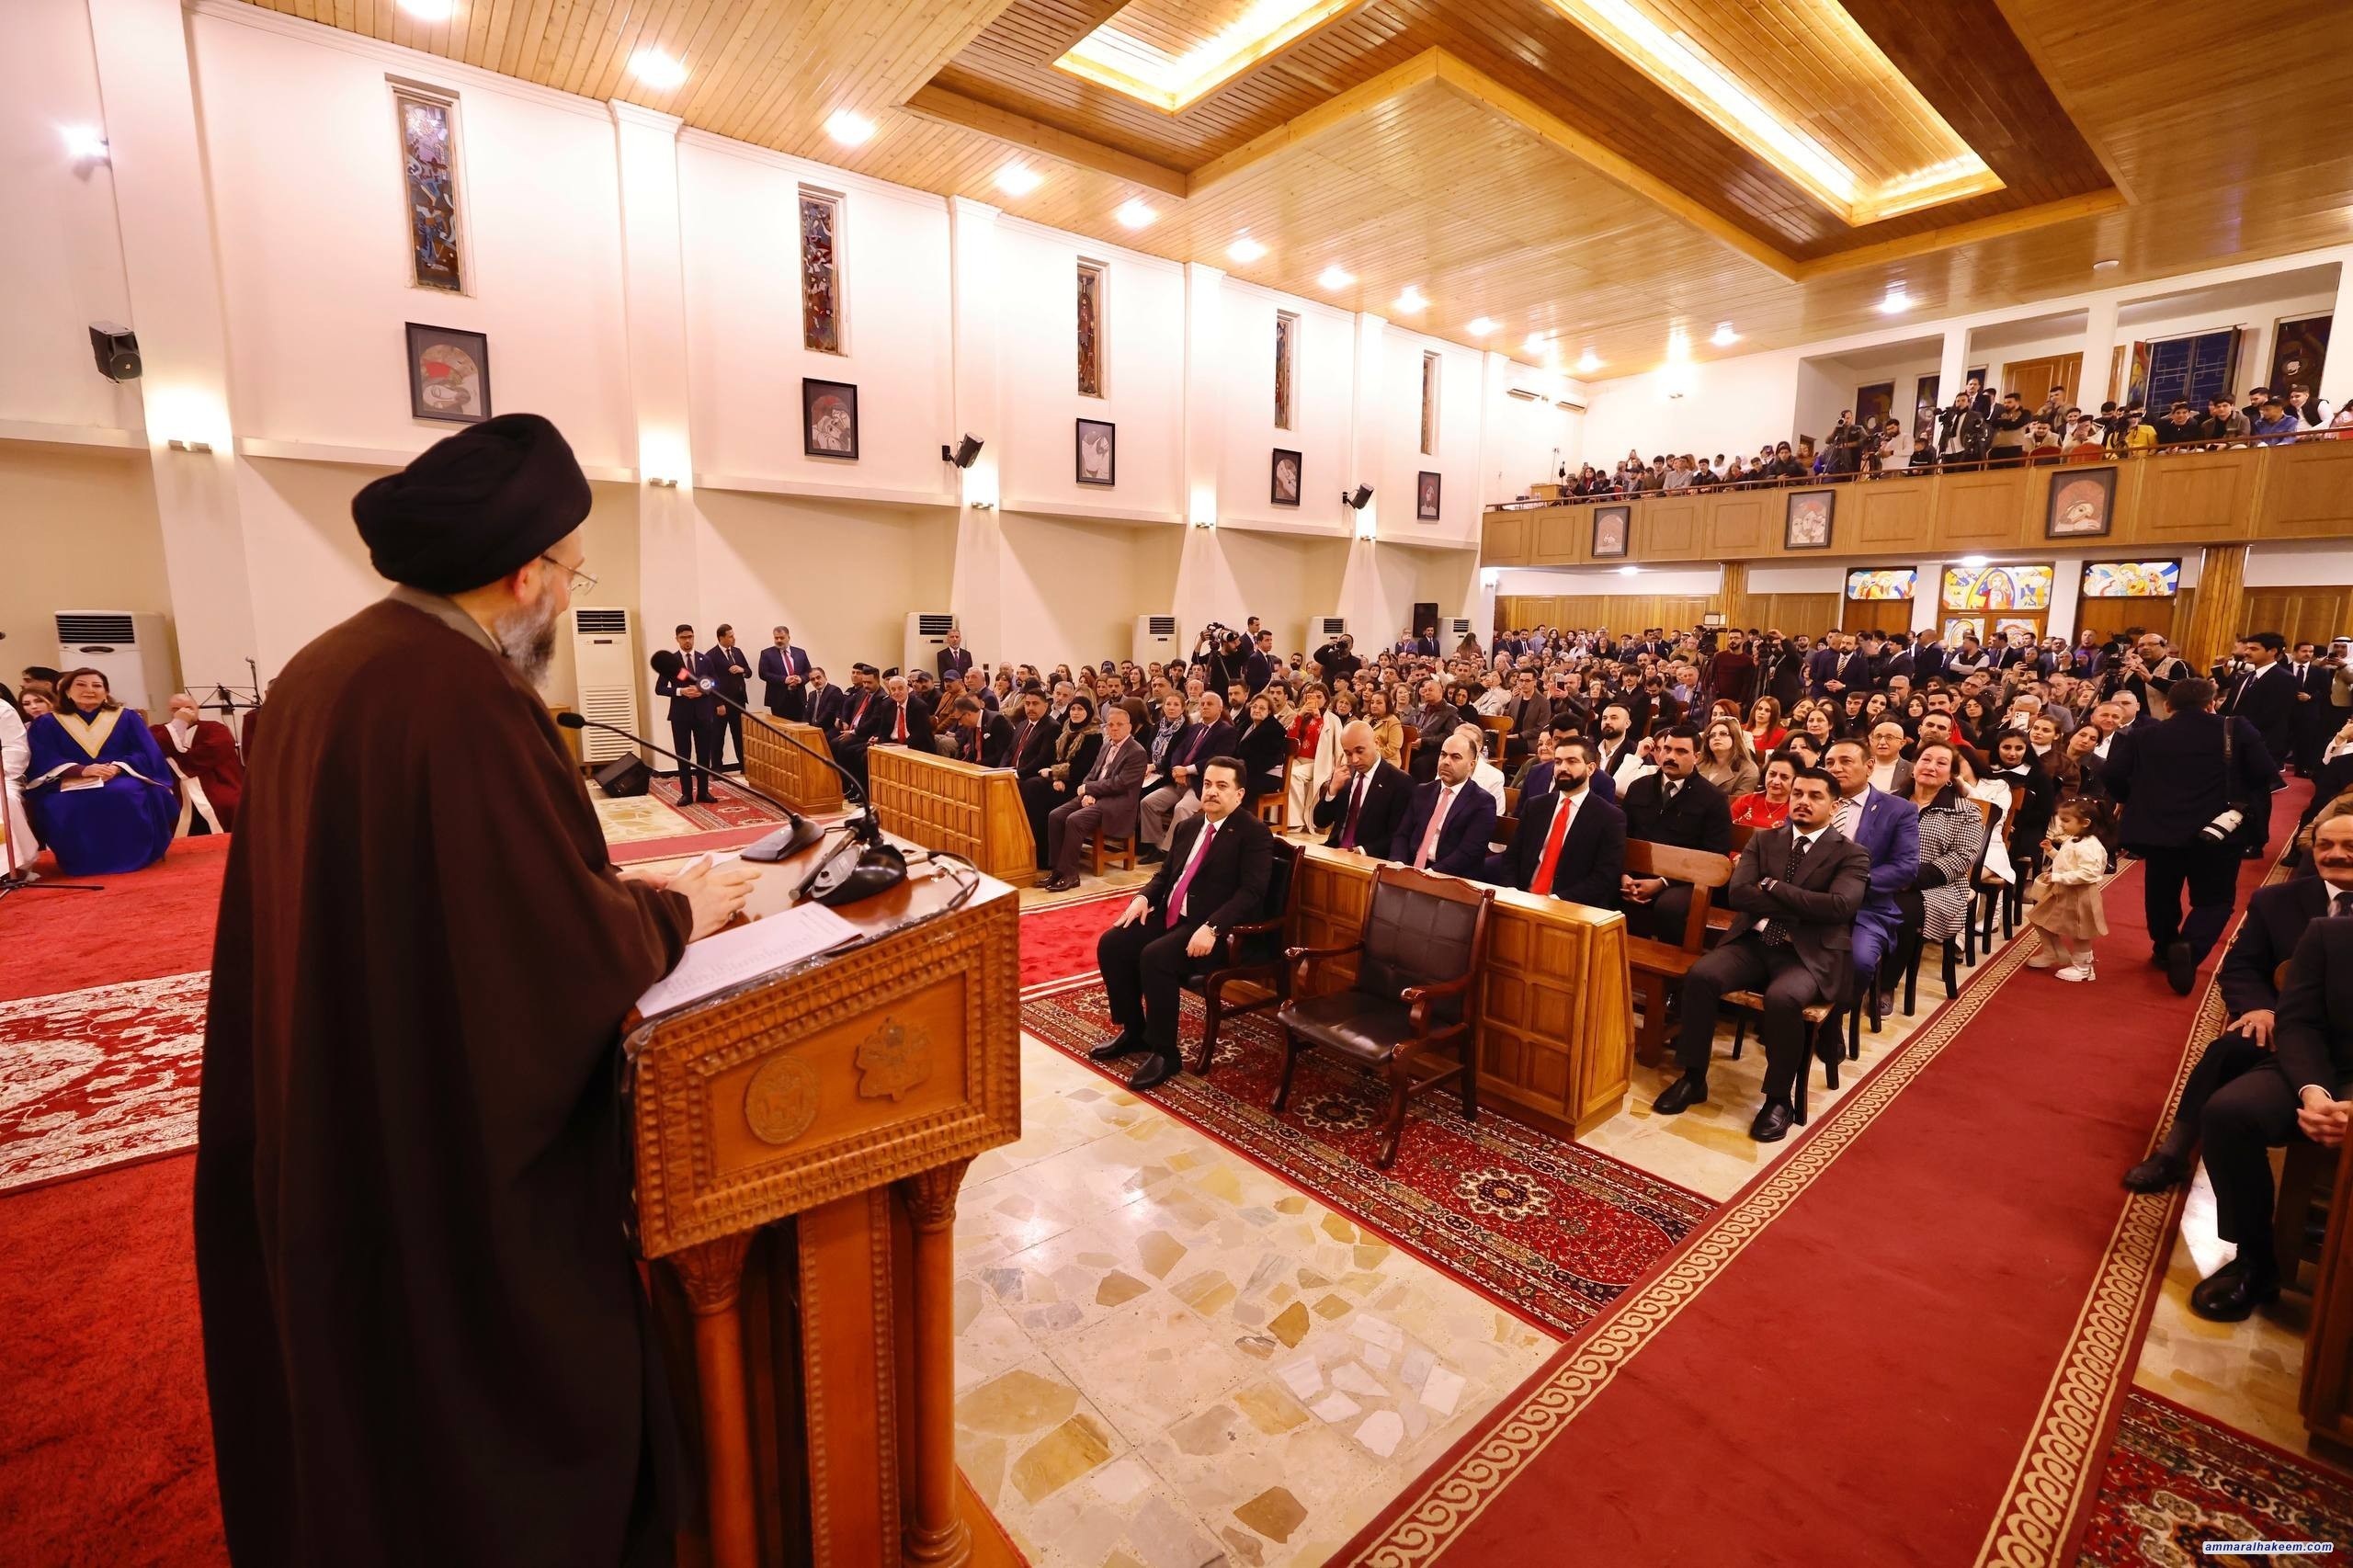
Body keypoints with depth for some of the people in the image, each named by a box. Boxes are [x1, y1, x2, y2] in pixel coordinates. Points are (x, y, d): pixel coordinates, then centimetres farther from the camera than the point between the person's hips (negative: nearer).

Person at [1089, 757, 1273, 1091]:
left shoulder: (1254, 833, -8)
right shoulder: (1188, 825, 15)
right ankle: (1134, 1031, 10)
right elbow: (1165, 872, 22)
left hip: (1214, 928, -8)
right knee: (1111, 944, -8)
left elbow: (1252, 892, -18)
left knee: (1155, 957, -30)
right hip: (1170, 915, 8)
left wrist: (1211, 928, -31)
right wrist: (1144, 897, 0)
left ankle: (1165, 1053, -13)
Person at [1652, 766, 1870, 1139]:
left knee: (1782, 997, -34)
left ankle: (1779, 1099, -12)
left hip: (1809, 954, -3)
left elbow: (1839, 906, -16)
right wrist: (1799, 910, -11)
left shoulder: (1851, 855, 4)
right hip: (1753, 942, 3)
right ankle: (1693, 1078, -9)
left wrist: (1772, 886, -10)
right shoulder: (1764, 840, 13)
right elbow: (1737, 894, -2)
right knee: (1700, 975, -25)